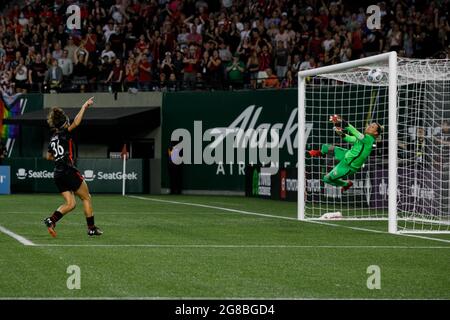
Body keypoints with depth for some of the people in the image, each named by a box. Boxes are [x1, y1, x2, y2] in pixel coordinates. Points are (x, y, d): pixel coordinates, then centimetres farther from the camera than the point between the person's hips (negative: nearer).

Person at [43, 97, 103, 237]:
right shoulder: (64, 134, -8)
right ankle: (91, 228, 9)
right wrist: (84, 107, -20)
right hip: (69, 172, -7)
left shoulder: (53, 139, 13)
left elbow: (49, 156, 24)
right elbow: (76, 122, -23)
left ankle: (51, 220, -11)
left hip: (58, 173, 7)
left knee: (70, 203, 10)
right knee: (86, 198, 8)